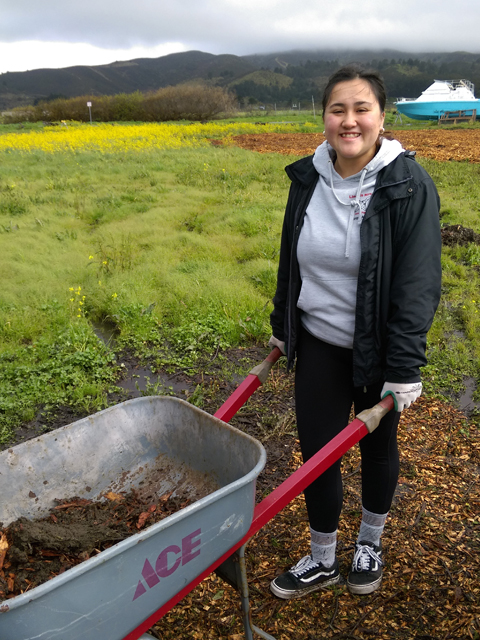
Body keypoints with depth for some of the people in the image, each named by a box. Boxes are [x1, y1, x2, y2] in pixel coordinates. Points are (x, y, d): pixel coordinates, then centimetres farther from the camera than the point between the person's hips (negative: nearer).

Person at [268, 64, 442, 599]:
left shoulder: (409, 185, -15)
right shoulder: (309, 179, -1)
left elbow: (418, 283, -16)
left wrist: (404, 368, -18)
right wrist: (281, 325, 16)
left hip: (377, 350, -3)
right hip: (319, 343, 3)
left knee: (377, 446, 17)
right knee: (316, 452, 7)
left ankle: (370, 543, 45)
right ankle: (321, 561, 31)